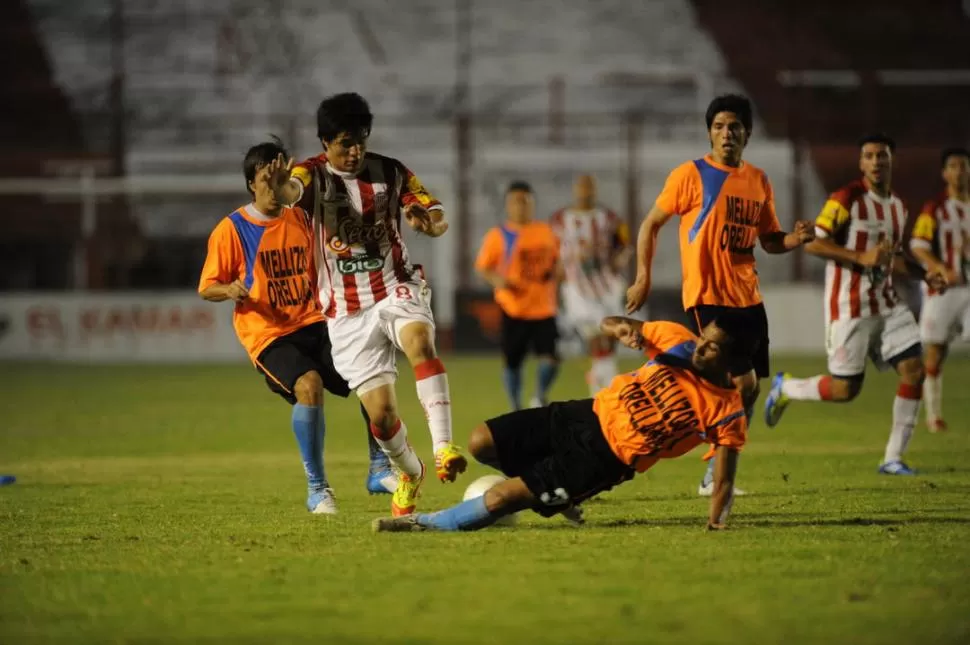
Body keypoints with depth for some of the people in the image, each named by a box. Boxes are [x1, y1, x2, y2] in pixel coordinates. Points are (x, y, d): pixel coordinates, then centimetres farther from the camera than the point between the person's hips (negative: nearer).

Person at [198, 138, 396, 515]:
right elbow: (207, 288, -2)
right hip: (267, 335, -5)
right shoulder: (232, 230, -4)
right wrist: (231, 290, -22)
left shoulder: (299, 219, 10)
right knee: (309, 384, -31)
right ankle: (317, 490, -20)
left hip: (311, 325, 5)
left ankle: (379, 469, 6)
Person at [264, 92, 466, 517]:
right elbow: (291, 191, -31)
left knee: (419, 341, -34)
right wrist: (280, 186, -57)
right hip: (348, 313, -1)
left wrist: (428, 220, -23)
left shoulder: (390, 172, 1)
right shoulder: (315, 175, -7)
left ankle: (443, 448, -41)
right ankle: (409, 473, 27)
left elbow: (439, 221, 3)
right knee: (381, 414, -4)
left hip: (396, 290, 1)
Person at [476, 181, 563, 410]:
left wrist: (556, 272, 0)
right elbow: (482, 266, -1)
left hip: (544, 308, 2)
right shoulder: (499, 236, -3)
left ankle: (540, 399, 16)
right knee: (512, 362, 5)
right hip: (513, 311, -2)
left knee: (550, 358, -10)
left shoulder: (546, 232, 9)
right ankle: (516, 410, 23)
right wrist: (497, 280, -20)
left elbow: (557, 260, 21)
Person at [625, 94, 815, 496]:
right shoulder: (690, 175, -6)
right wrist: (643, 277, -6)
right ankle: (714, 476, -5)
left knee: (749, 390, 7)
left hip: (748, 297, 7)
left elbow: (769, 240, 17)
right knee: (742, 383, -15)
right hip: (707, 297, -7)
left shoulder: (758, 181, 11)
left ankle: (716, 477, 17)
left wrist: (796, 238, -4)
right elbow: (651, 225, 1)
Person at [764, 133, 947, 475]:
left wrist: (926, 276, 9)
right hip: (850, 307, -7)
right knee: (845, 390, -5)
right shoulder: (847, 199, -12)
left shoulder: (898, 206, 12)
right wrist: (862, 257, -25)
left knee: (914, 369, -8)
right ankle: (785, 388, 25)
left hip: (886, 302, 7)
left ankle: (893, 458, 0)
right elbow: (813, 243, -17)